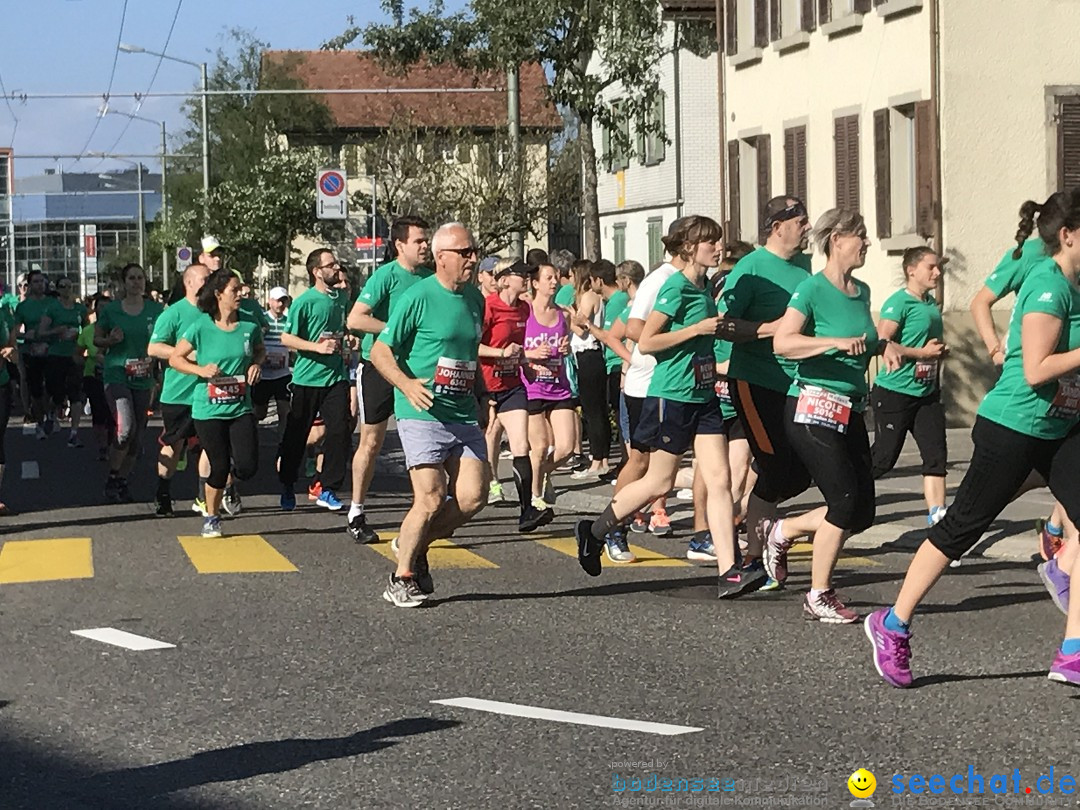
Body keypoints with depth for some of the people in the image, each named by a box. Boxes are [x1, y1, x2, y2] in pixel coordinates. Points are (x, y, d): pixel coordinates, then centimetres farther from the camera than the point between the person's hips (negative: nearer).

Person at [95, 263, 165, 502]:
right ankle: (111, 480, -2)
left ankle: (122, 482, 21)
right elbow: (96, 339, 10)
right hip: (116, 374, -3)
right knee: (126, 428, -19)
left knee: (137, 435, 6)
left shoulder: (156, 310, 3)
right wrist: (111, 340, -11)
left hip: (143, 379, 3)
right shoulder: (111, 310, 1)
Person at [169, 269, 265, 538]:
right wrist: (201, 369, -16)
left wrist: (256, 364, -2)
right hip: (208, 409, -3)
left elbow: (260, 350, 20)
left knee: (247, 467, -8)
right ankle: (211, 517, 23)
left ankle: (229, 480, 30)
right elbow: (175, 358, -1)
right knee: (219, 467, -1)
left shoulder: (249, 326, 0)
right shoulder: (201, 327, -8)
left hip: (241, 408, 3)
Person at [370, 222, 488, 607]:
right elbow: (380, 351, -8)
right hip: (422, 414, -6)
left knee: (473, 495, -2)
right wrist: (407, 384, -24)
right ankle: (401, 579, 6)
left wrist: (482, 399, 23)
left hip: (463, 414, 7)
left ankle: (415, 543, 21)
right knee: (431, 498, -11)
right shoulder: (419, 297, -9)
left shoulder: (475, 298, 12)